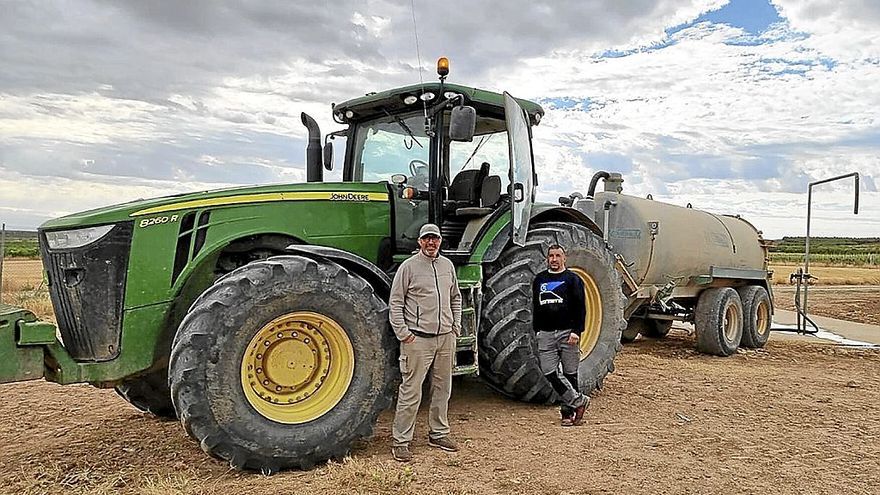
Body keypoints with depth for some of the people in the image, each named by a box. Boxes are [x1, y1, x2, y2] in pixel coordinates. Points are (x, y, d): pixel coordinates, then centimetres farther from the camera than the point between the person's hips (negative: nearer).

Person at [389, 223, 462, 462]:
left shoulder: (447, 265, 12)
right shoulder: (409, 266, -5)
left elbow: (455, 298, 22)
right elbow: (395, 302, -5)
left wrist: (456, 326, 13)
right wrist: (403, 332, -11)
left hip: (446, 337, 6)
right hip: (418, 338, -6)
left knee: (442, 388, 14)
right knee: (411, 391, -5)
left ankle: (438, 433, 29)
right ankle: (400, 441, 5)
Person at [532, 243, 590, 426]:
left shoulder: (572, 279, 1)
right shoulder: (540, 279, 13)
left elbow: (580, 308, -4)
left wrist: (576, 331, -13)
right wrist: (537, 330, 12)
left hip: (567, 332, -4)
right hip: (545, 334, 4)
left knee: (570, 374, 3)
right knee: (548, 372, -4)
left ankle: (568, 410, 16)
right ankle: (578, 401, 7)